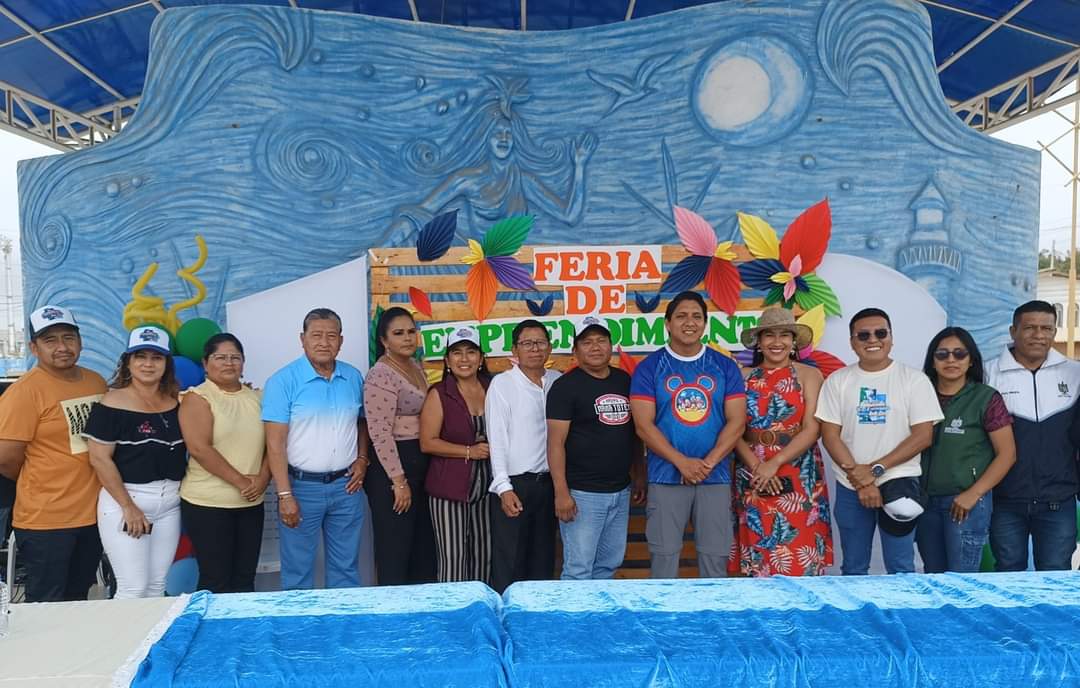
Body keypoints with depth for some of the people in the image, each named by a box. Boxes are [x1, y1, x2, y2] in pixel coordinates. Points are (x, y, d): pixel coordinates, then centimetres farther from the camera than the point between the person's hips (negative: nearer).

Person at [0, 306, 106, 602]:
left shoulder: (97, 382, 5)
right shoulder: (25, 390, -14)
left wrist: (86, 483, 7)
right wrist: (39, 483, 1)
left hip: (93, 513, 6)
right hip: (45, 520, -6)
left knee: (78, 599, 19)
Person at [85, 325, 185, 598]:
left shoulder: (175, 400, 5)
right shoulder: (113, 403, -8)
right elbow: (100, 458, -11)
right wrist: (128, 506, -13)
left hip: (170, 502, 5)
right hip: (125, 499, -5)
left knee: (157, 587, 10)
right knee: (133, 589, -3)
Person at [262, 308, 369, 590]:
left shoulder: (354, 378, 5)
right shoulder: (283, 381, -10)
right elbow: (275, 443, -12)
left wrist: (362, 459, 1)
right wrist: (285, 495, -16)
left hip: (346, 485, 4)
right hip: (302, 486, -4)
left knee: (346, 567, 15)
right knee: (298, 571, 7)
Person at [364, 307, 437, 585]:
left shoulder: (415, 367, 11)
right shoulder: (381, 375, -16)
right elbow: (380, 433, -20)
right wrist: (398, 481, -20)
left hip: (420, 462, 9)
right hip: (393, 466, -9)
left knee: (423, 545, 16)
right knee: (395, 548, 2)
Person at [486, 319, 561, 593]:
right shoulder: (502, 384, -6)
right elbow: (496, 438, -9)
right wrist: (504, 488, -14)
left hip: (547, 482, 5)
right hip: (514, 483, -4)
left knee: (543, 558, 13)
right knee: (509, 560, 1)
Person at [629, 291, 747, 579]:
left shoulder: (725, 366, 6)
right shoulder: (649, 367, 0)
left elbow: (736, 421, 0)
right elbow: (643, 425, -6)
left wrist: (709, 462, -12)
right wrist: (682, 462, -14)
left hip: (716, 478, 2)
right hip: (666, 478, -1)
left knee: (715, 557, 7)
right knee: (664, 557, 3)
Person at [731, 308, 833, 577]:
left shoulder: (809, 375, 1)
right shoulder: (744, 377, 6)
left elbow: (812, 429, -7)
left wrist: (775, 463, -15)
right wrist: (756, 466, -13)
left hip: (799, 478, -1)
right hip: (754, 478, 2)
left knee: (799, 557, 0)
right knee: (758, 555, 5)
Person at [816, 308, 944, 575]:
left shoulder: (914, 379, -1)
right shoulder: (838, 381, 3)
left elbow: (923, 436, -7)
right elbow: (830, 435, -1)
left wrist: (876, 469, -13)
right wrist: (860, 481, -10)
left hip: (899, 482, -2)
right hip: (850, 488, 2)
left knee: (900, 568, 4)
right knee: (853, 568, 12)